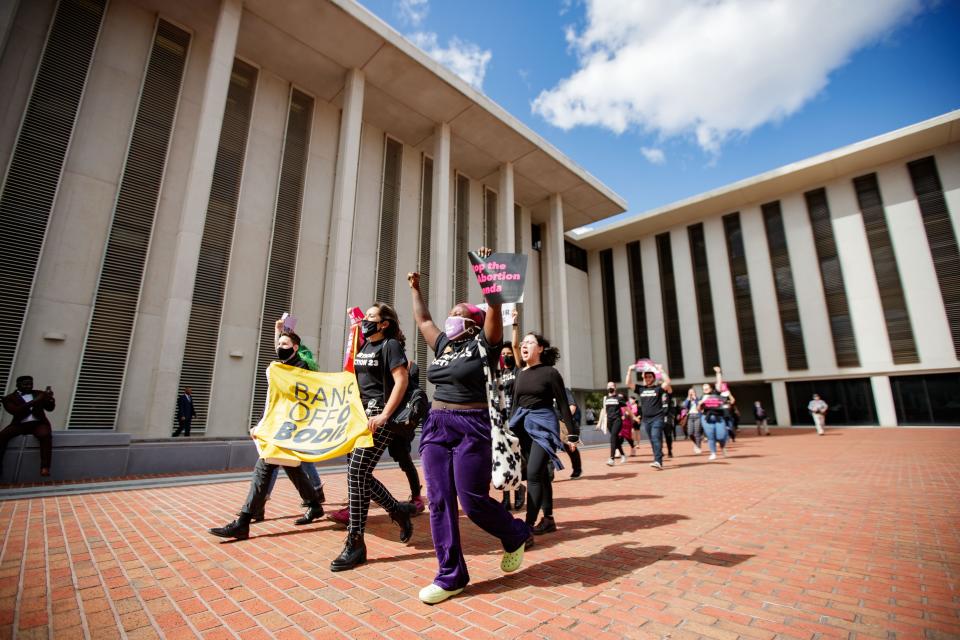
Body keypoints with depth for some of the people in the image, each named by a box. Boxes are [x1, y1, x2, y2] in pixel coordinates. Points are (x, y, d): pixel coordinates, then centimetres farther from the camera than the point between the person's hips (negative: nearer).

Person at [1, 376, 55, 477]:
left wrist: (50, 398, -14)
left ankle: (45, 467, -40)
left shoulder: (39, 393, 16)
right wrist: (33, 402, -21)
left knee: (45, 435, -33)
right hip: (19, 424, 1)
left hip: (38, 422, -1)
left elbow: (50, 408, 8)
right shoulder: (9, 398, 10)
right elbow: (15, 411, -8)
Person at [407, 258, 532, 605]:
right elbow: (423, 320, 27)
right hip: (436, 426, 7)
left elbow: (494, 306, -14)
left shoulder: (482, 345, -3)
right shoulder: (443, 346, 14)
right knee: (440, 502, 5)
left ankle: (517, 535, 29)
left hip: (473, 428, -6)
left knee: (473, 501, -2)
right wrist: (415, 288, 34)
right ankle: (450, 575, 19)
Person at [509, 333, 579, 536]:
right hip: (524, 425, 6)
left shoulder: (550, 372, -6)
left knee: (533, 474, -13)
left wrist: (572, 432, -6)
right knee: (541, 474, 13)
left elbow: (563, 403, -5)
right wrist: (510, 429, 14)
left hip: (543, 424, -6)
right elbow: (515, 404, 16)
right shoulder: (520, 373, 10)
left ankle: (528, 525, -8)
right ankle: (548, 519, 24)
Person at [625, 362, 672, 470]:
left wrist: (660, 370, -15)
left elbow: (667, 382, -16)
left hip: (657, 418, -5)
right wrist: (630, 370, -3)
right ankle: (658, 460, 19)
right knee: (652, 440, 10)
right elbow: (627, 384, 5)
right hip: (645, 419, 5)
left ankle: (658, 461, -19)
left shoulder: (658, 388, 0)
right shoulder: (640, 388, 10)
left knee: (656, 439, -14)